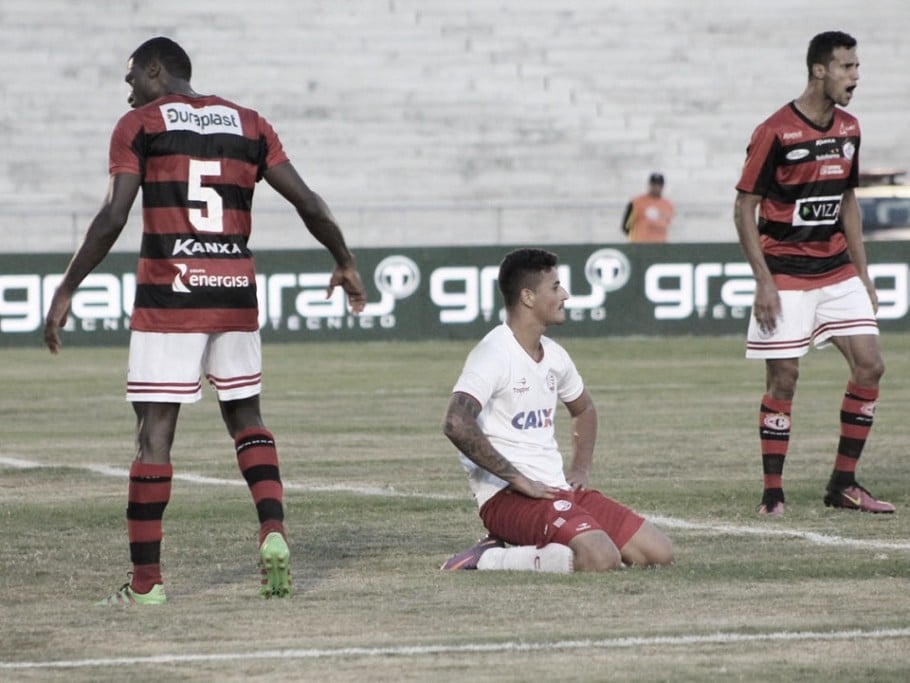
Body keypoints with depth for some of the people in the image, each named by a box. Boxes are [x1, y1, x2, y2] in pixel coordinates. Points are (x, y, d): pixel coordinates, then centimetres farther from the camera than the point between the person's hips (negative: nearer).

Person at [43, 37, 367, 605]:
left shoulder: (140, 125, 1)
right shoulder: (248, 124, 13)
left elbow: (113, 218, -10)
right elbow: (308, 202, 8)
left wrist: (68, 290, -6)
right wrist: (346, 263, 22)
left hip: (169, 292, -4)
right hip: (236, 289, 4)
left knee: (155, 429, -2)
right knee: (245, 415, 19)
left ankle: (146, 581, -3)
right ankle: (274, 532, -2)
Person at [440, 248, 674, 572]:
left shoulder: (553, 355, 14)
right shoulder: (494, 354, -12)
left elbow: (584, 409, 35)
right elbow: (457, 424, -26)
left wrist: (580, 470, 18)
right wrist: (517, 479, -22)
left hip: (559, 490, 9)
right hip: (507, 497, -9)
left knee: (659, 552, 0)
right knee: (602, 558, -30)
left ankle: (525, 550, 6)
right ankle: (487, 560, -14)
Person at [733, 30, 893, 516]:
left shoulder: (848, 130, 8)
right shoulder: (775, 132, -12)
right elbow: (743, 208, -10)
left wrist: (862, 273, 15)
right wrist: (763, 281, -15)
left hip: (837, 271, 6)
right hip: (787, 274, -6)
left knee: (869, 365, -2)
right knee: (783, 379, -5)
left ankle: (843, 485, 7)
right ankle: (772, 494, 4)